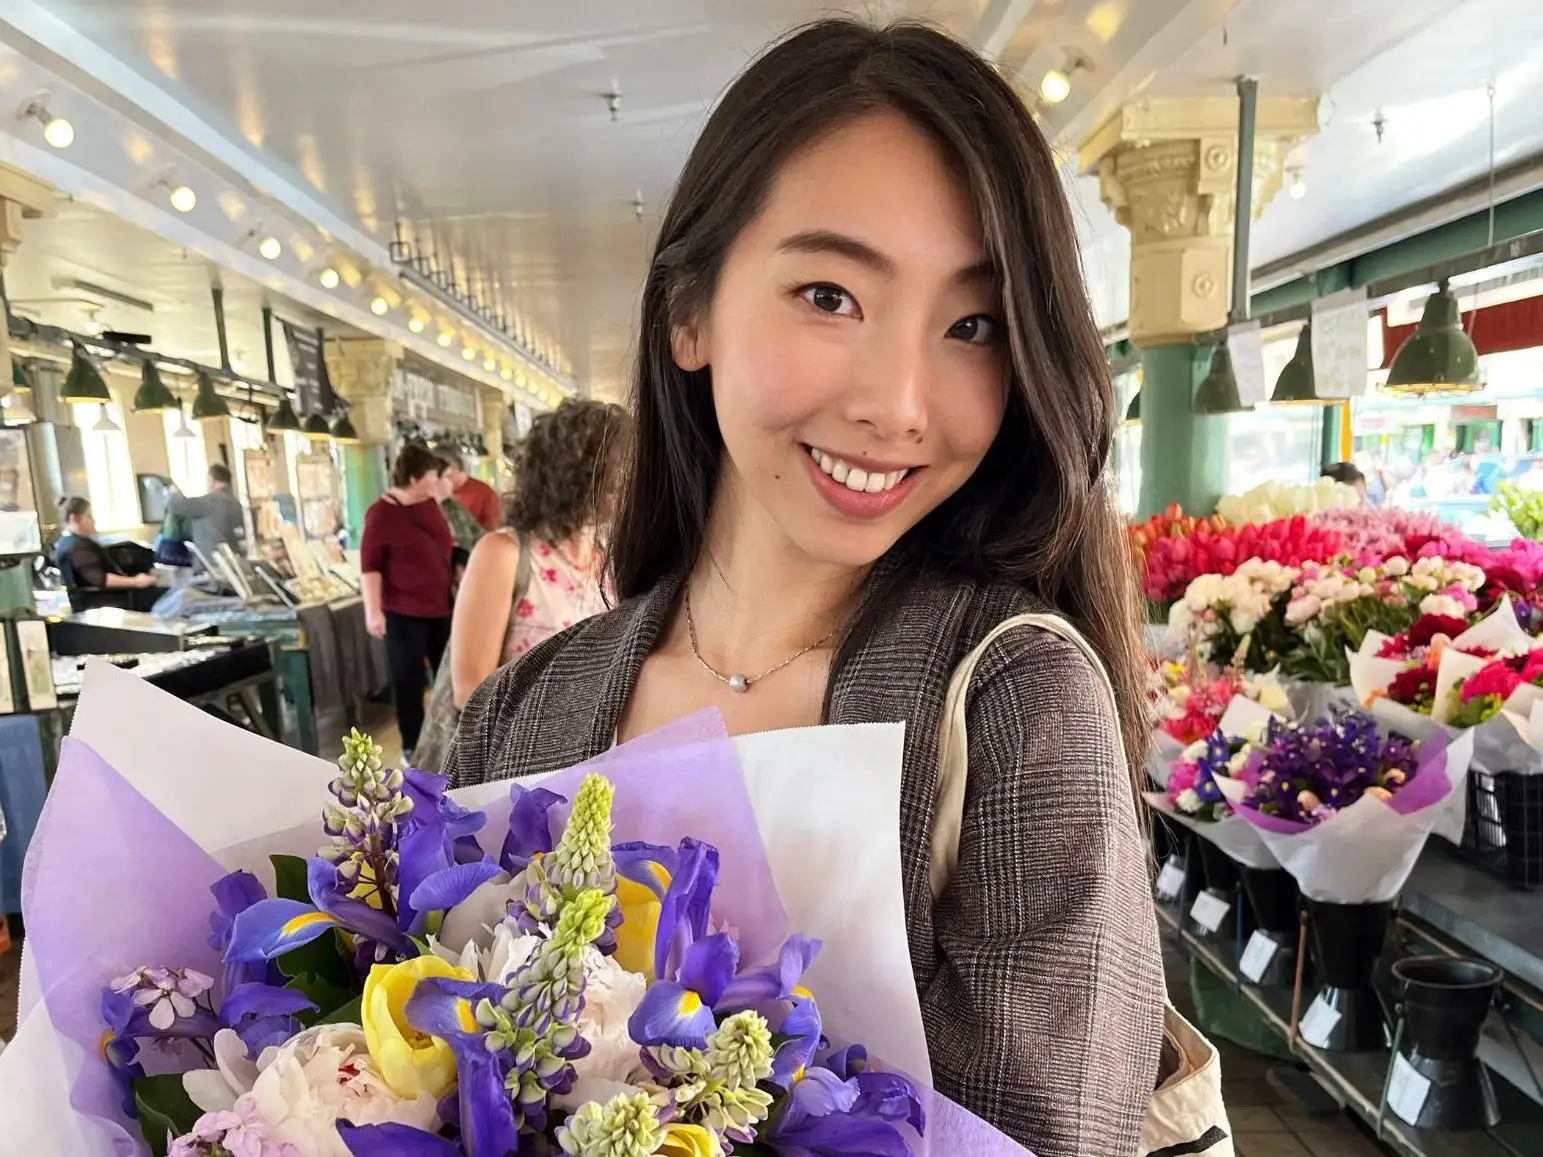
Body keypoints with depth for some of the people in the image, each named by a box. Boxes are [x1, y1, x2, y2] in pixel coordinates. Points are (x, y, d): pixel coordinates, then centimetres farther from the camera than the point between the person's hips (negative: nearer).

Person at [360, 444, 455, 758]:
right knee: (409, 682, 4)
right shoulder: (382, 512, -13)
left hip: (441, 607, 6)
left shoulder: (430, 504, 6)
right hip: (403, 613, -6)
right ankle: (412, 748, 18)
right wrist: (373, 611, -19)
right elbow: (370, 565, -14)